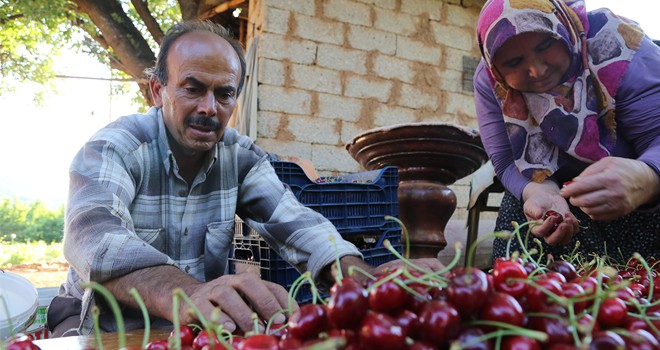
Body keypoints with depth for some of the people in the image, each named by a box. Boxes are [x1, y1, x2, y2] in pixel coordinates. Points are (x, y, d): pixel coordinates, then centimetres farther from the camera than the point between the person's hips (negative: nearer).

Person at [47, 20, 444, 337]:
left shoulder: (241, 155, -2)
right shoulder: (114, 147, -15)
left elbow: (291, 221, -15)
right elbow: (94, 236, -34)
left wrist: (361, 274, -36)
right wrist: (180, 294, -54)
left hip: (198, 324, 3)